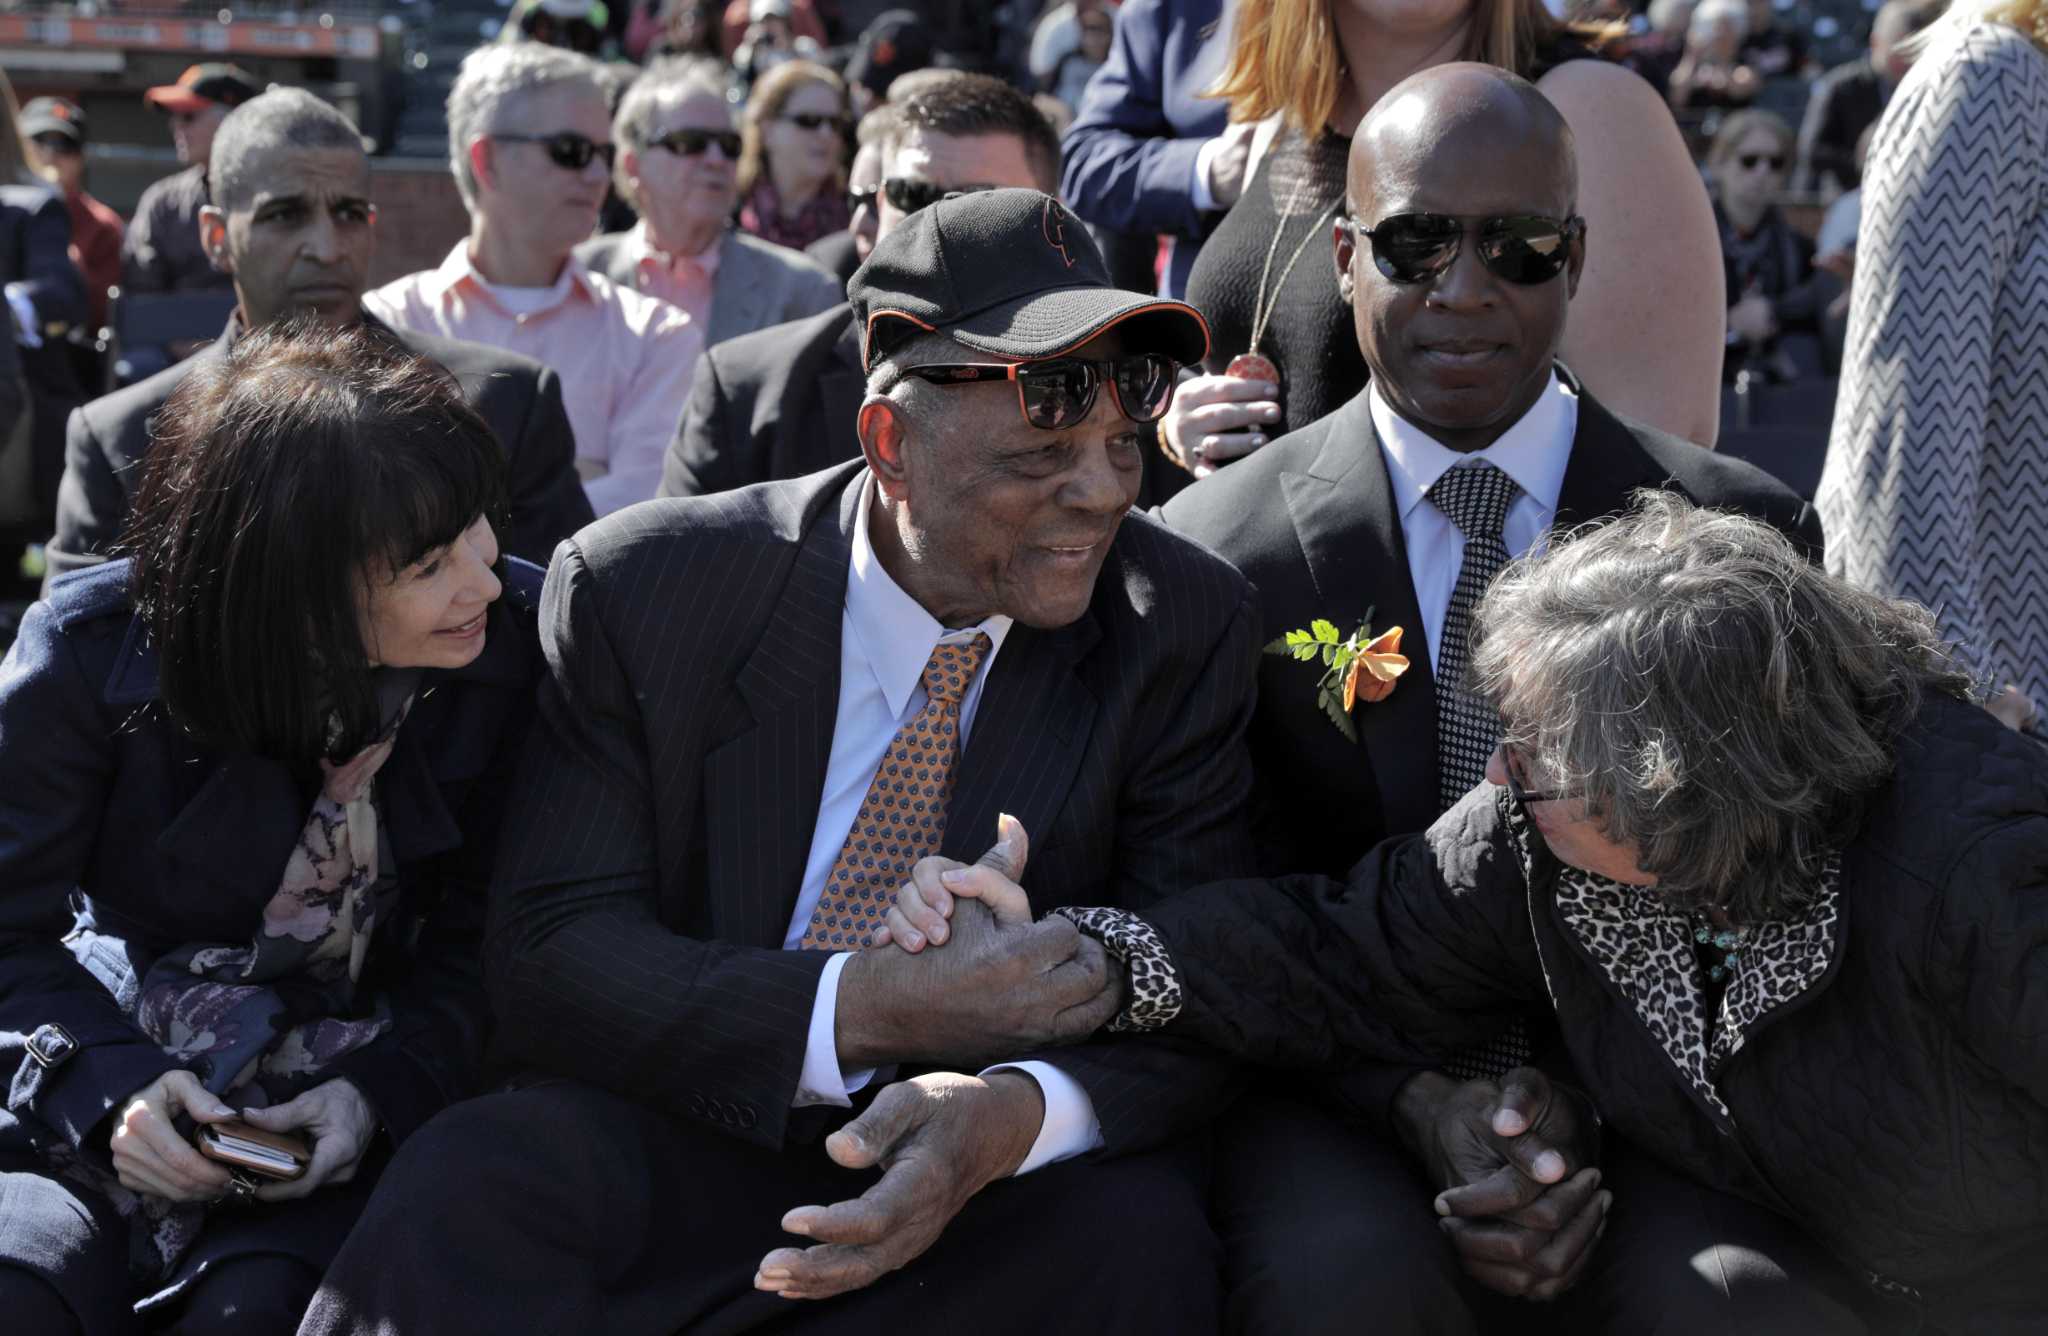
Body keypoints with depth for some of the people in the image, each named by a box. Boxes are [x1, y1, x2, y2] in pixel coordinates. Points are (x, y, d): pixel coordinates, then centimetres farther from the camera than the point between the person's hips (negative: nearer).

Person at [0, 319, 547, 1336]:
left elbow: (477, 936, -1)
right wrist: (114, 1084, -22)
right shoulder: (93, 655, -12)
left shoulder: (514, 642, -10)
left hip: (348, 1116, 0)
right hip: (100, 1097, 0)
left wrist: (379, 1089, -18)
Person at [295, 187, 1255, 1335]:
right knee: (459, 1194, -32)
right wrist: (865, 1007, -29)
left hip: (1016, 1166, 2)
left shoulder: (1186, 627, -7)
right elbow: (547, 956, -13)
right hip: (696, 1134, -1)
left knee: (1141, 1235, -32)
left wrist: (1022, 1110, -33)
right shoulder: (639, 590, -9)